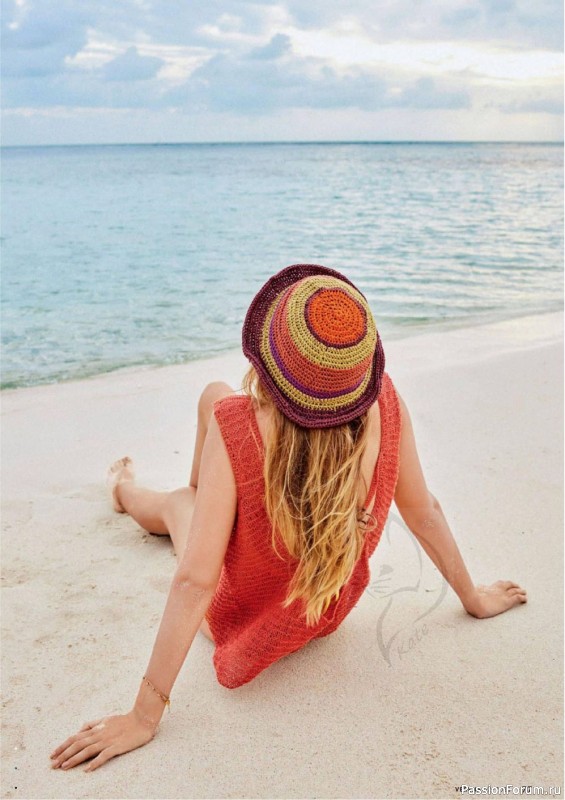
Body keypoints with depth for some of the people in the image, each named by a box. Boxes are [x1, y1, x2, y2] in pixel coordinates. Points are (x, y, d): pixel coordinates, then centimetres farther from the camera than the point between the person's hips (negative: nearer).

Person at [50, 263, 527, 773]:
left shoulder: (234, 425, -39)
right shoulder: (385, 404, -27)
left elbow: (194, 582, -37)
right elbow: (424, 513, -13)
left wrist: (145, 716, -27)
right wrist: (474, 598, 6)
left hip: (240, 619, -3)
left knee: (176, 504, 28)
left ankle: (127, 492, 68)